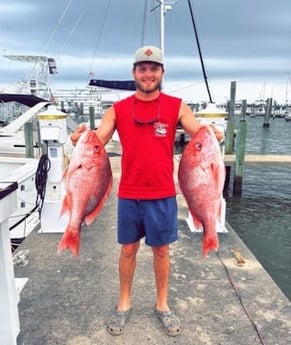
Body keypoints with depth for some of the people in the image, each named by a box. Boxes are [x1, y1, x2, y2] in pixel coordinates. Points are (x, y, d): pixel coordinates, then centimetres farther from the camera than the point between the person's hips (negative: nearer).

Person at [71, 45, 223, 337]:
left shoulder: (177, 107, -1)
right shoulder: (118, 109, 1)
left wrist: (212, 137, -31)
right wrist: (80, 138, -26)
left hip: (162, 193, 0)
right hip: (128, 193, 1)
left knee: (161, 249, 13)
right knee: (128, 249, 14)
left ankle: (162, 305, 35)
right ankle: (124, 304, 35)